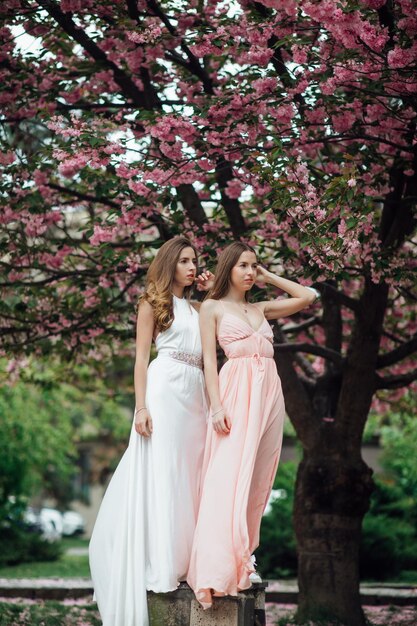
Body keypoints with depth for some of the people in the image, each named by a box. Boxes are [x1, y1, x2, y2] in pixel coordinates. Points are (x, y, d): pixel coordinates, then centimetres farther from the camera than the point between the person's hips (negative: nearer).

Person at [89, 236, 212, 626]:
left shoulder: (197, 308, 21)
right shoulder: (153, 302, 5)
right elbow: (141, 357, -2)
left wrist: (213, 293, 12)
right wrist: (141, 407, -13)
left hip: (195, 394, 6)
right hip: (165, 388, -6)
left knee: (189, 475, 5)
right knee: (160, 473, -8)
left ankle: (183, 561, 8)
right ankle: (158, 567, -8)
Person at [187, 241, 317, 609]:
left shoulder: (261, 309, 20)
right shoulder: (212, 307, 7)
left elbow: (308, 297, 22)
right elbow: (209, 359, -1)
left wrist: (268, 277, 20)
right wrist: (217, 406, -12)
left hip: (269, 393, 6)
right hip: (237, 392, -6)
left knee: (257, 481, 4)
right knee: (228, 479, -15)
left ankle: (243, 558, 10)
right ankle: (214, 572, -20)